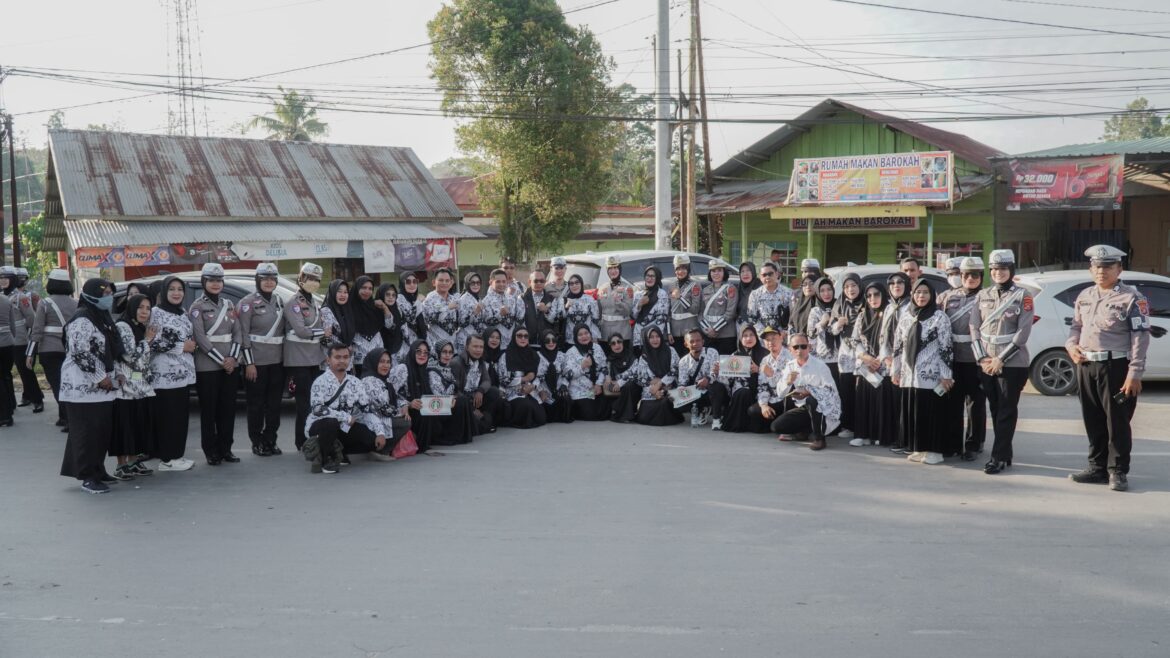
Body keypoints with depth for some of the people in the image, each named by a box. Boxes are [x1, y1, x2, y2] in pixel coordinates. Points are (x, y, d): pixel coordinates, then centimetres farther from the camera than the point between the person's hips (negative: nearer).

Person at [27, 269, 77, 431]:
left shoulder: (45, 303, -5)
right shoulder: (76, 304, 8)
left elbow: (37, 330, -7)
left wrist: (30, 353, -4)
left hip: (50, 350, -4)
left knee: (57, 384, -4)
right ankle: (64, 417, 23)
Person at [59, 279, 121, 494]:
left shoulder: (103, 318, 16)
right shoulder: (82, 320, -15)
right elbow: (80, 353, -21)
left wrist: (111, 377, 17)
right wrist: (100, 378, -18)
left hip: (102, 387, 9)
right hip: (83, 386, -9)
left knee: (103, 431, 11)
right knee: (87, 432, -5)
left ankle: (97, 470, 20)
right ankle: (88, 476, -2)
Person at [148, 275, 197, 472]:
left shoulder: (184, 313, 16)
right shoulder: (155, 313, -7)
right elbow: (153, 342, -16)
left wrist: (192, 345, 4)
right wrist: (181, 347, -13)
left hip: (183, 373, 8)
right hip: (165, 374, -8)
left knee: (181, 415, 8)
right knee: (167, 416, -6)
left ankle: (177, 455, 16)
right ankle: (167, 458, -2)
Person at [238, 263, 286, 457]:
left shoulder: (278, 300, 11)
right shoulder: (248, 302, -6)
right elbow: (243, 334, -10)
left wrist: (285, 357, 10)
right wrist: (249, 363, -14)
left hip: (277, 360, 5)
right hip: (257, 360, -5)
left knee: (274, 403, 8)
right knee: (256, 404, 2)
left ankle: (270, 441, 18)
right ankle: (257, 444, 10)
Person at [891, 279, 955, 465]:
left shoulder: (940, 318, -4)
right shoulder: (906, 319, 11)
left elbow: (946, 348, -8)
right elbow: (898, 347, 15)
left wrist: (946, 375, -12)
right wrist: (895, 371, 12)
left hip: (932, 375, -5)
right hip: (910, 375, 5)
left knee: (932, 412, -3)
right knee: (912, 412, 7)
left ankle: (934, 450, 4)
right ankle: (918, 448, 17)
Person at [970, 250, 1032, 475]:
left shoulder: (1022, 296, -4)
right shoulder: (983, 296, 9)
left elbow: (1023, 332, -10)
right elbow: (973, 328, 7)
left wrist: (1001, 359, -14)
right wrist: (982, 358, -5)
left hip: (1013, 363, -4)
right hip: (987, 363, 4)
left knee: (1007, 411, -2)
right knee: (995, 410, 9)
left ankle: (998, 457, 0)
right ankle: (1005, 454, 17)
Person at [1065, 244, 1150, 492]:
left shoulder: (1132, 298, -7)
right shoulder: (1084, 296, 14)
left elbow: (1140, 338, -11)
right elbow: (1076, 326, 24)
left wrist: (1134, 374, -17)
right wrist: (1071, 345, 2)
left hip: (1115, 367, -6)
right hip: (1086, 367, 6)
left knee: (1117, 422, -1)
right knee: (1093, 422, 12)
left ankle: (1118, 471, 8)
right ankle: (1098, 467, 22)